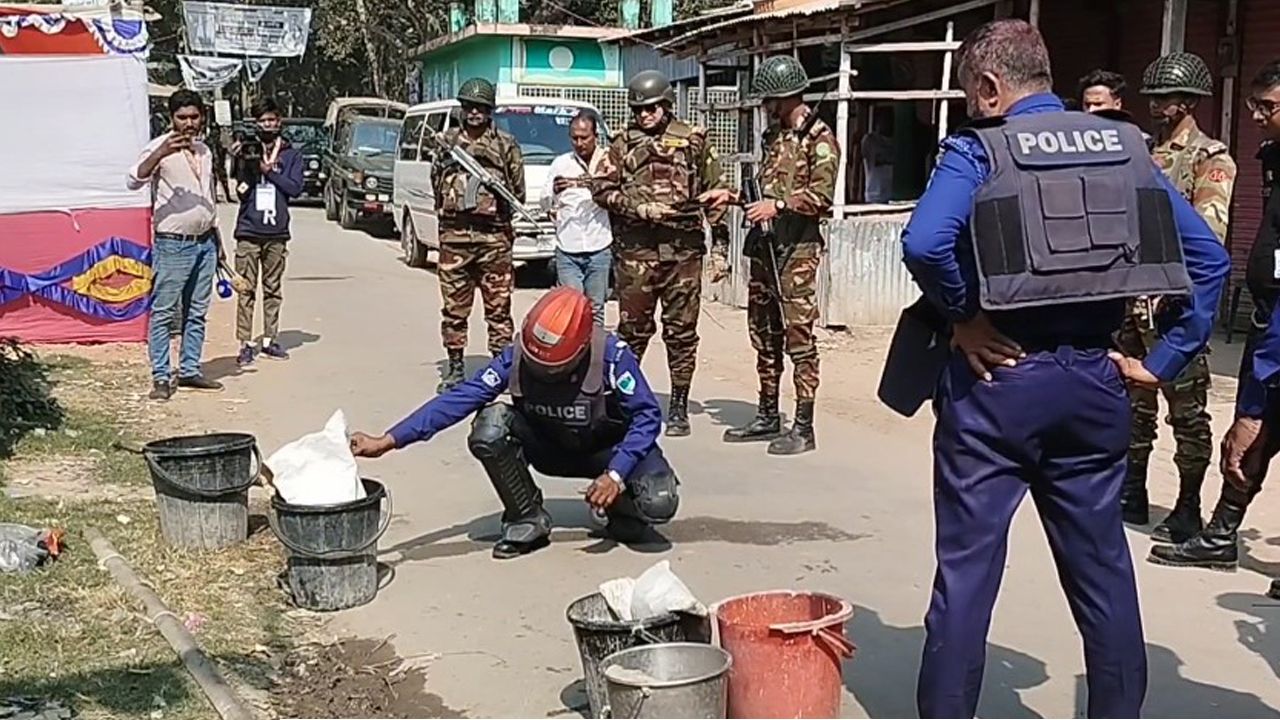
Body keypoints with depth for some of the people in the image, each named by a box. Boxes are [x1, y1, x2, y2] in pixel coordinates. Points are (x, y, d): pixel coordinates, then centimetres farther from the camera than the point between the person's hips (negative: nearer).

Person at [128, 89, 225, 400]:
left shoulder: (204, 150, 14)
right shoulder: (160, 147, -9)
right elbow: (135, 180, -27)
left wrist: (216, 237, 22)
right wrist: (160, 153, -41)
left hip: (204, 242, 7)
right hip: (173, 244, -7)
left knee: (196, 313, 11)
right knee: (163, 312, -4)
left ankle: (190, 371, 18)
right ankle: (161, 378, -1)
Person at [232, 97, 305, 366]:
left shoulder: (291, 154, 9)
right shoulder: (247, 150, 4)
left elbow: (295, 188, -3)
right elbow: (241, 188, -5)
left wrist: (268, 170, -11)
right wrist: (241, 161, -20)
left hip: (277, 232, 2)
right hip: (249, 230, -2)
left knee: (273, 289, 7)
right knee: (246, 289, -1)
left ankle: (270, 339, 16)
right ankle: (245, 343, 2)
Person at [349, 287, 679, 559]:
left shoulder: (612, 355, -29)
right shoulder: (517, 357, -23)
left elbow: (647, 416, -24)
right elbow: (458, 399, -26)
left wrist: (615, 474, -37)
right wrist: (388, 441, -33)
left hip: (607, 448, -2)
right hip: (549, 448, 2)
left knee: (659, 503, -30)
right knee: (490, 427, -29)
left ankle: (621, 513, 9)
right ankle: (528, 522, -8)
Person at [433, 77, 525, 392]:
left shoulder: (506, 144, 8)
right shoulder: (447, 141, 14)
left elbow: (519, 191, 8)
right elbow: (436, 183, 19)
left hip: (493, 235, -2)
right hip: (454, 235, 2)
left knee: (498, 306, 0)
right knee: (454, 307, 5)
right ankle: (454, 368, 15)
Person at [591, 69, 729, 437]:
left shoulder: (693, 140, 8)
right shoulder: (623, 144, 9)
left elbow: (715, 187, 14)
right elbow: (601, 188, 5)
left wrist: (719, 236, 8)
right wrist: (639, 207, -9)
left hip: (683, 248, 0)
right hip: (635, 249, 0)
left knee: (681, 330, 3)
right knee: (633, 328, 4)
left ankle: (679, 405, 12)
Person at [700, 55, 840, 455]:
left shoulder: (819, 138, -7)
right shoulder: (774, 136, 19)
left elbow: (821, 194, -16)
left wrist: (779, 205, -23)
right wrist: (731, 195, 17)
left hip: (798, 247, -9)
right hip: (765, 245, 9)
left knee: (798, 335, -8)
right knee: (764, 334, 12)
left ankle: (804, 427, -5)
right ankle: (767, 417, 21)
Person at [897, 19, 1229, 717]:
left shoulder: (978, 150, -6)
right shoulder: (1126, 145, 9)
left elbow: (924, 243, -25)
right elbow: (1208, 258, 7)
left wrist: (962, 316, -11)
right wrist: (1164, 361, 7)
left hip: (997, 381, -4)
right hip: (1093, 381, 4)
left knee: (966, 570, 4)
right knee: (1101, 568, 15)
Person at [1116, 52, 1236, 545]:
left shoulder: (1210, 159, -4)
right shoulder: (1146, 156, 16)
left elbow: (1209, 231, -16)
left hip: (1174, 300, -7)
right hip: (1131, 296, 8)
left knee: (1187, 408, -1)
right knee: (1133, 399, 14)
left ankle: (1187, 511, 6)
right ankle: (1131, 494, 25)